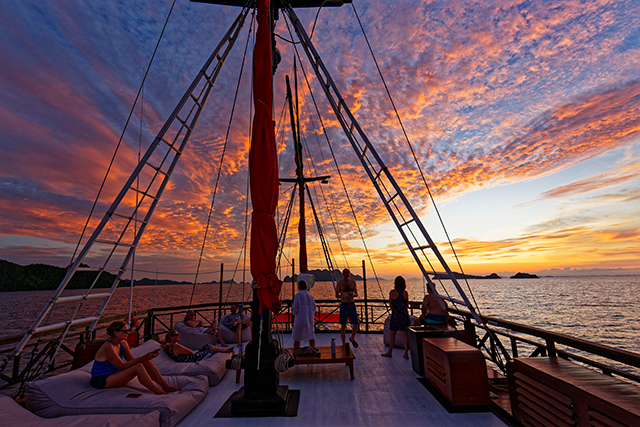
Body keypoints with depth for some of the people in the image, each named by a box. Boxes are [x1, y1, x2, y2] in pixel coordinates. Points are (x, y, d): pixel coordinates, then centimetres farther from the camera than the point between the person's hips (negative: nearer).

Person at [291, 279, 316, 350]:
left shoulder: (298, 295, -7)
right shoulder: (310, 296, 7)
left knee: (297, 339, 8)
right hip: (310, 319, 4)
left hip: (300, 319, -4)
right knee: (311, 336, 21)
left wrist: (293, 311, 11)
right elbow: (314, 309, 10)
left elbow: (295, 310, -11)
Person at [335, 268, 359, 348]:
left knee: (356, 325, 3)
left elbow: (356, 293, 8)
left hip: (352, 305, 3)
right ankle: (343, 344, 17)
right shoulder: (339, 283, -4)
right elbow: (336, 295, -3)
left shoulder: (353, 282, 5)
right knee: (343, 326, 1)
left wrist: (353, 295, -16)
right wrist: (343, 295, -24)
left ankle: (352, 338, 33)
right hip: (344, 305, -3)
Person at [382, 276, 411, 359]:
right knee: (406, 334, 10)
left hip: (395, 315, -2)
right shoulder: (405, 293, -3)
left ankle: (389, 352, 20)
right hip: (404, 314, 2)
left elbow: (390, 305, 1)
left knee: (392, 334, 10)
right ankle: (406, 354, 12)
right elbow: (407, 304, 9)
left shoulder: (392, 292, -9)